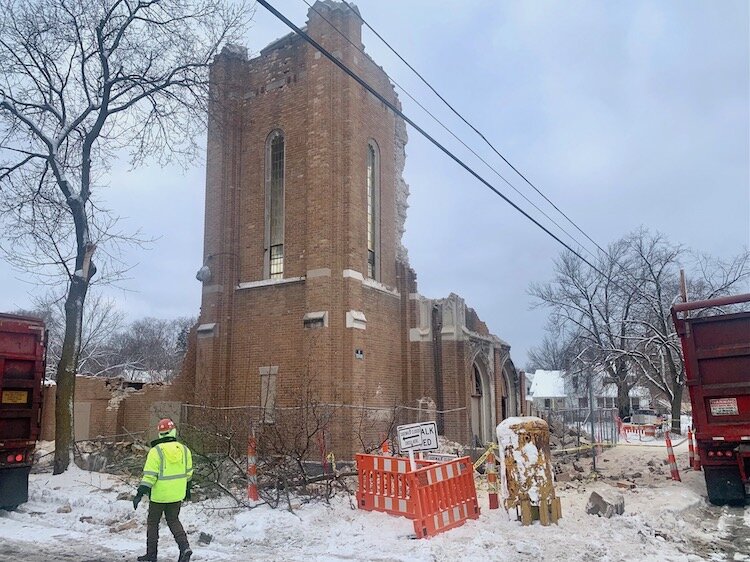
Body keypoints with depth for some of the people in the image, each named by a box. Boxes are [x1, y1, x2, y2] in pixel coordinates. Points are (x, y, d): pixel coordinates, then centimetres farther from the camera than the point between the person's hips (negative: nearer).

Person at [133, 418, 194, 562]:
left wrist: (140, 494, -15)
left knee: (152, 523, 13)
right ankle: (184, 547, 0)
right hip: (177, 495, 4)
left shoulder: (156, 451, -14)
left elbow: (149, 475, -18)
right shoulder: (184, 449, 0)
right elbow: (188, 472, 10)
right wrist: (187, 489, 23)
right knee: (173, 520, 18)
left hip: (159, 495, -4)